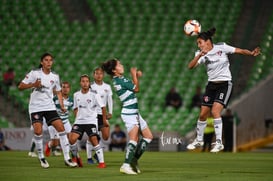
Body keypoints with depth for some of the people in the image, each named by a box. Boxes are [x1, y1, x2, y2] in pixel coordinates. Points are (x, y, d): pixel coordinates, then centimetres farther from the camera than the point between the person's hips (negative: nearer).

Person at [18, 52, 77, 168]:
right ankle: (41, 157, 2)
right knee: (38, 130, -18)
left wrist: (62, 105, 7)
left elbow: (58, 92, 20)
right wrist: (33, 84, -22)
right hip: (35, 107, -3)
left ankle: (67, 158, -6)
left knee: (61, 127, -11)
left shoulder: (55, 76, 7)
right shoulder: (34, 73, -5)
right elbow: (20, 86, -6)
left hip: (49, 107, 3)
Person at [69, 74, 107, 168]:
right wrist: (77, 117, 12)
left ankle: (101, 162, -8)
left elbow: (103, 107, -1)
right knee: (72, 139, -14)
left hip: (91, 121, -3)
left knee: (94, 140, -16)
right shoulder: (76, 95, 5)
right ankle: (76, 157, 9)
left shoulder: (94, 95, -8)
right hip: (79, 121, 4)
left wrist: (104, 120, 2)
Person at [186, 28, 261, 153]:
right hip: (211, 85, 4)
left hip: (224, 84, -4)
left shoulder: (221, 47, -9)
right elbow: (190, 66, -17)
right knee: (203, 114, 5)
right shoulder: (201, 54, -2)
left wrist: (251, 53, -27)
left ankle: (219, 142, -13)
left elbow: (239, 51, -8)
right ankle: (199, 140, 26)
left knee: (215, 111, -20)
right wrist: (199, 55, -32)